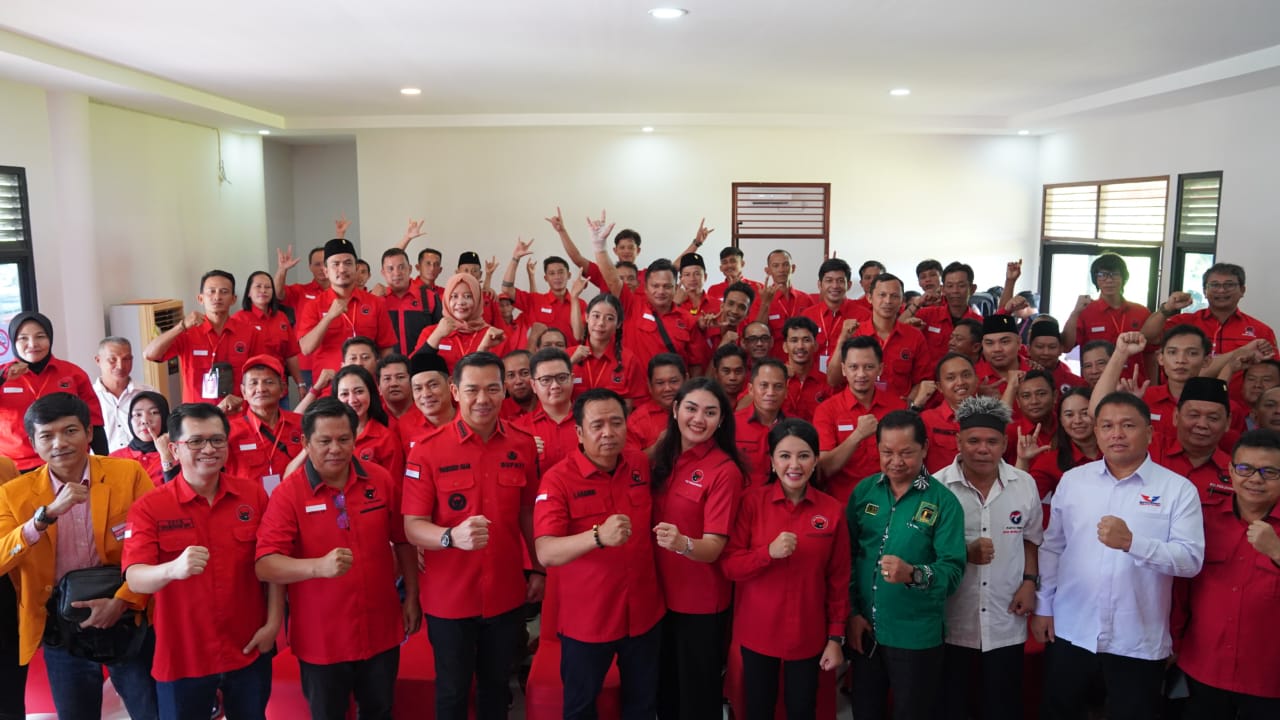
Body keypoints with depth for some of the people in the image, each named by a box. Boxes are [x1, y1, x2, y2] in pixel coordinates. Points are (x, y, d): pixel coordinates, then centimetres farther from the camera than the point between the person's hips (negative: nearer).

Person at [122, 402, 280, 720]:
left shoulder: (253, 495, -4)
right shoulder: (149, 508, -10)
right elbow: (135, 578, -19)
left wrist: (273, 622, -4)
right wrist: (173, 568, -39)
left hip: (249, 650, 2)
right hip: (181, 657, -2)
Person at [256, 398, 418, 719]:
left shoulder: (381, 481, -4)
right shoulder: (288, 493, -14)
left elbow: (403, 541, 7)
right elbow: (264, 565, -21)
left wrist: (411, 597, 8)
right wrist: (318, 566, -37)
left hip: (381, 630, 3)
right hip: (321, 639, -2)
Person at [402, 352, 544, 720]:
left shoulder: (523, 445, -4)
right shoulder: (427, 450, -14)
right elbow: (413, 526, -15)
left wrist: (539, 569, 9)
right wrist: (452, 536, -34)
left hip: (507, 595, 3)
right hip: (449, 598, -2)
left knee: (496, 686, 21)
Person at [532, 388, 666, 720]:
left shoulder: (640, 464, -2)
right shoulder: (557, 479, -18)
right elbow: (545, 552, -29)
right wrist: (599, 537, -43)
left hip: (644, 611, 4)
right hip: (586, 617, -4)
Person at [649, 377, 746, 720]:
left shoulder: (725, 470, -18)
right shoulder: (661, 457, 0)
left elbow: (714, 547, -24)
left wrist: (683, 543, -42)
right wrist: (667, 539, -9)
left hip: (701, 602, -5)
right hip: (660, 594, 6)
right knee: (664, 687, 22)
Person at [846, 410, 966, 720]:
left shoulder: (944, 501, -10)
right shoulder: (863, 491, 0)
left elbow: (953, 569, -16)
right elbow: (848, 554, 2)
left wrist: (913, 574, -34)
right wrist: (852, 611, -4)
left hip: (916, 636, -3)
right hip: (864, 630, 3)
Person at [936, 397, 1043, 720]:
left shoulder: (1025, 485, 0)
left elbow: (1031, 538, 13)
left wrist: (1029, 582, 1)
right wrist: (965, 554, -20)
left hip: (1005, 625, 3)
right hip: (951, 625, -2)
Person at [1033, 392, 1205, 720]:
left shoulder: (1178, 489, -4)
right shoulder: (1072, 480, 4)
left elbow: (1191, 558, -13)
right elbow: (1052, 548, 8)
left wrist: (1131, 542, -26)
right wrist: (1043, 607, 6)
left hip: (1139, 642, -2)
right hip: (1069, 632, 2)